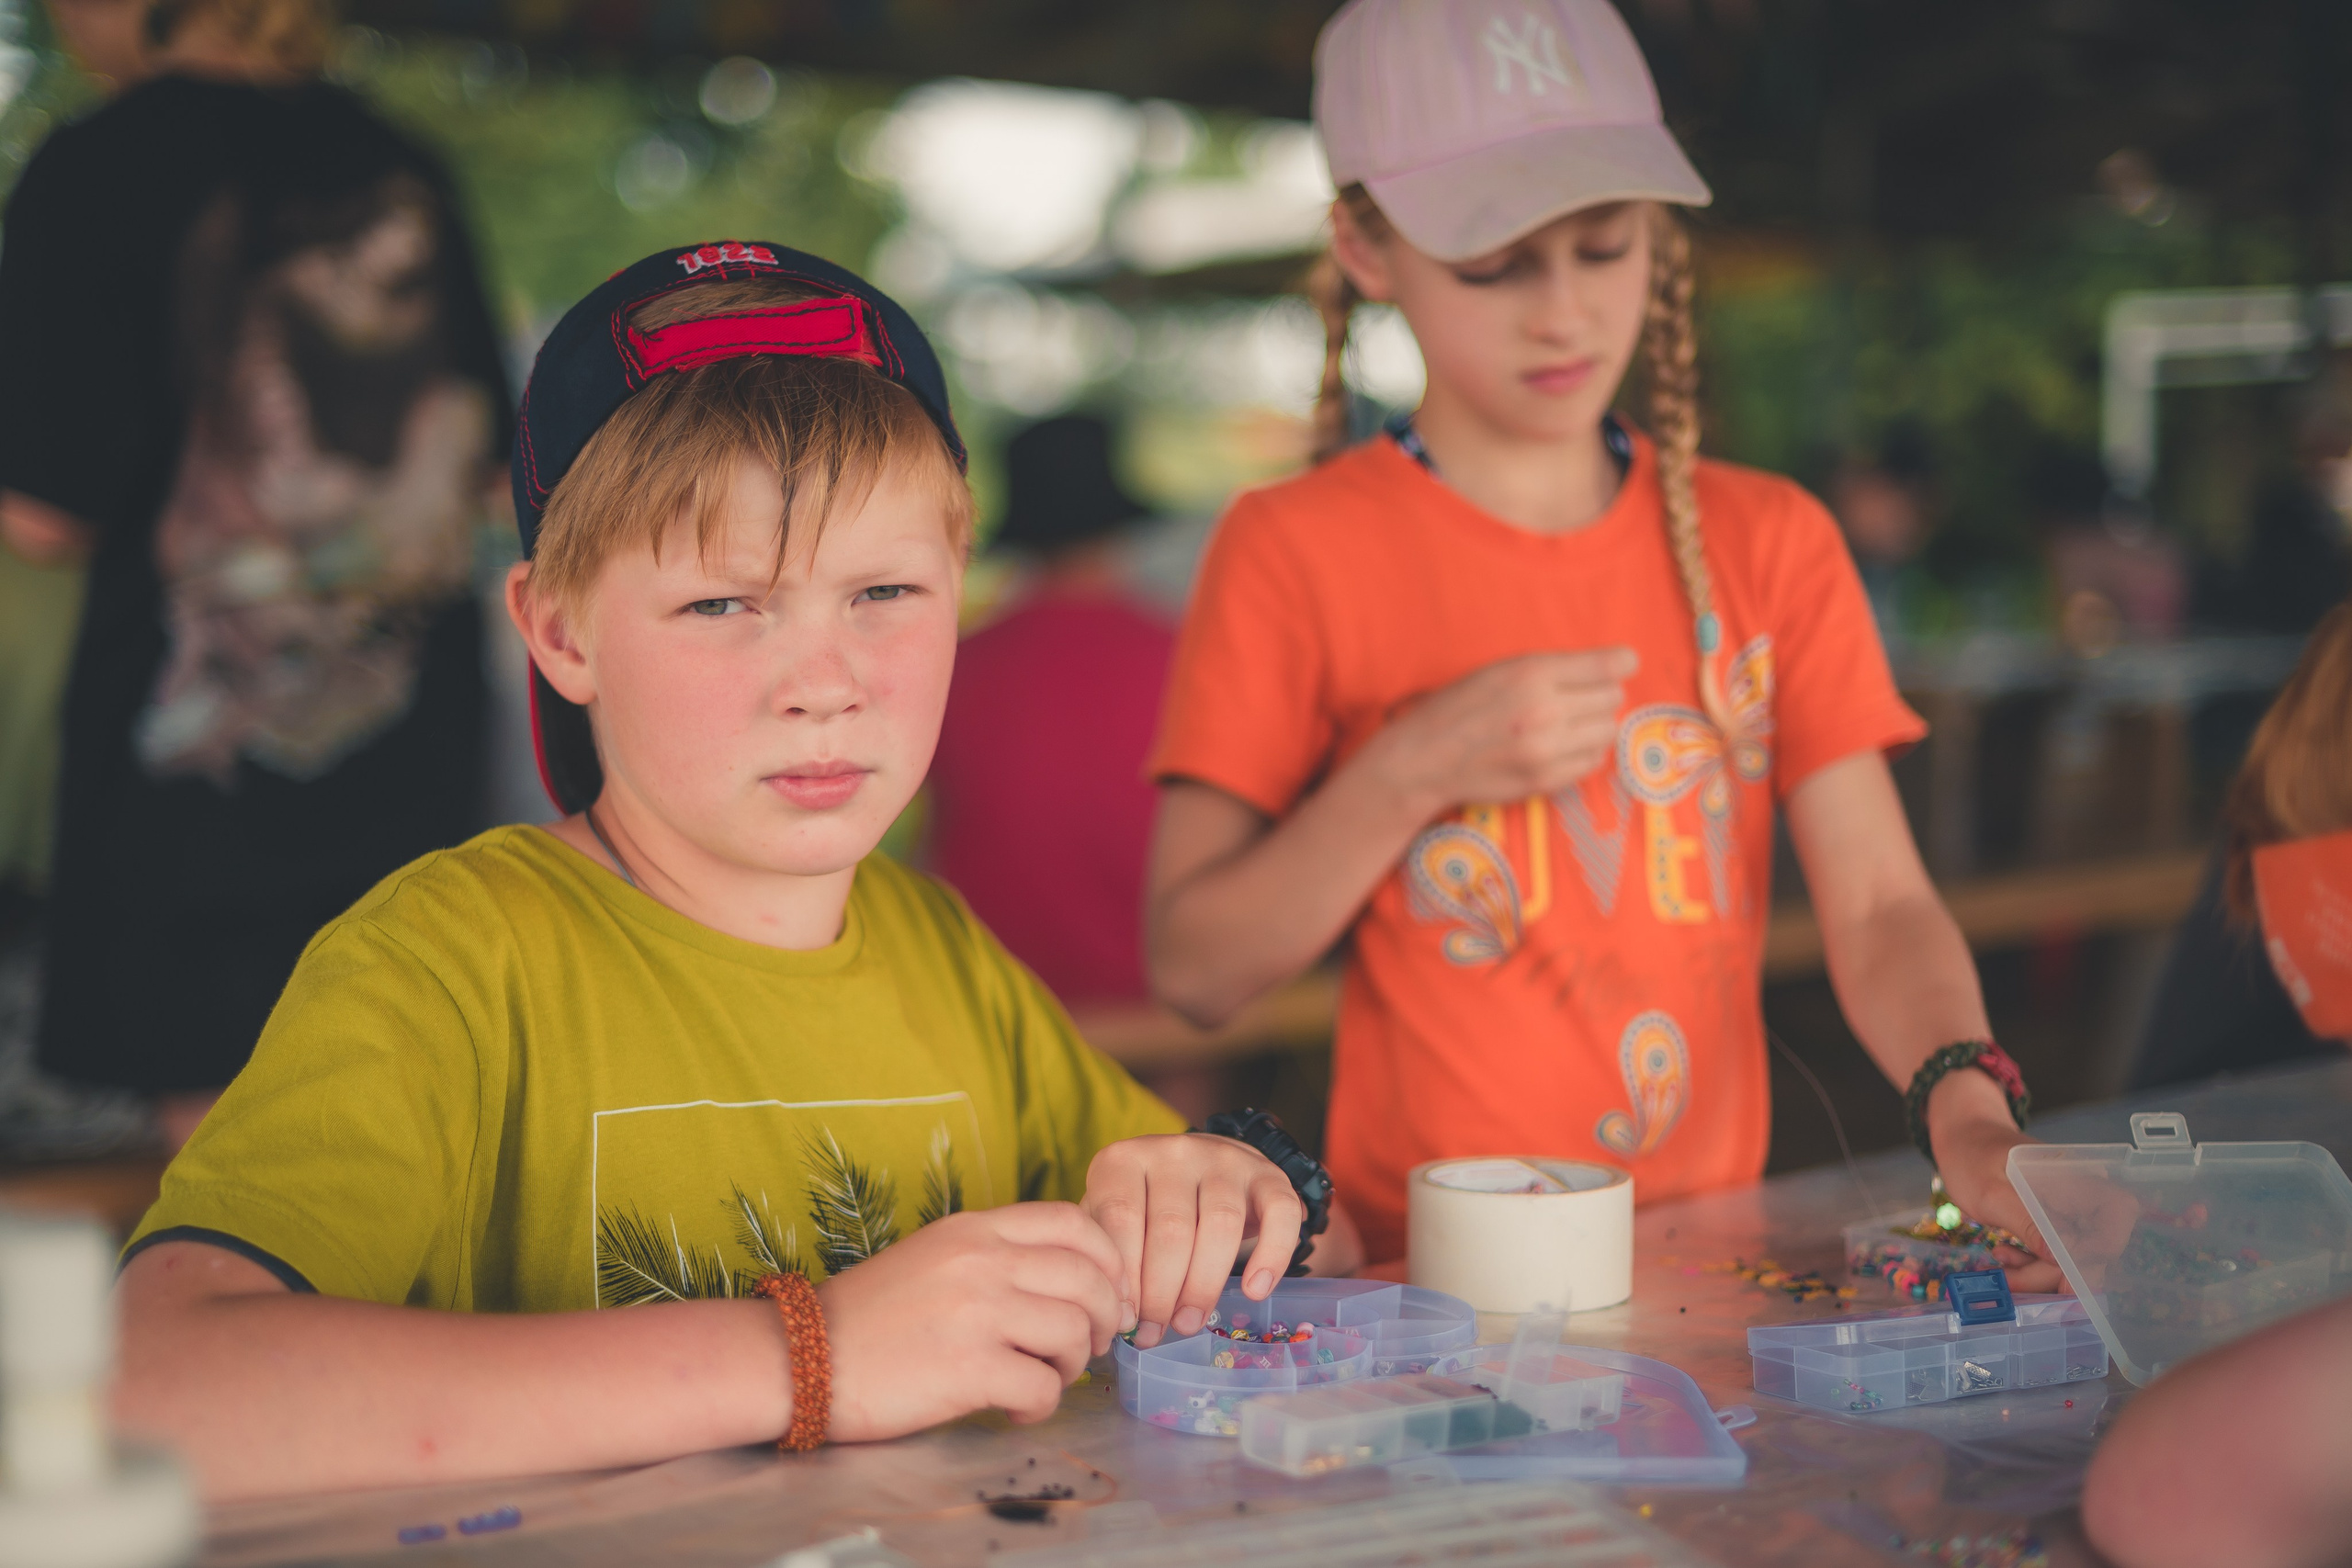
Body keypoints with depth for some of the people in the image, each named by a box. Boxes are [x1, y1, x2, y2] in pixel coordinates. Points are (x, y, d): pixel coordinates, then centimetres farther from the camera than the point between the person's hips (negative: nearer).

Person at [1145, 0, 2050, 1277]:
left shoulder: (1768, 545, 9)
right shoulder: (1295, 554, -2)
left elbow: (1879, 906, 1)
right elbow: (1194, 969, -2)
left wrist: (1966, 1102, -18)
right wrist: (1411, 775, -14)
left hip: (1714, 1266, 3)